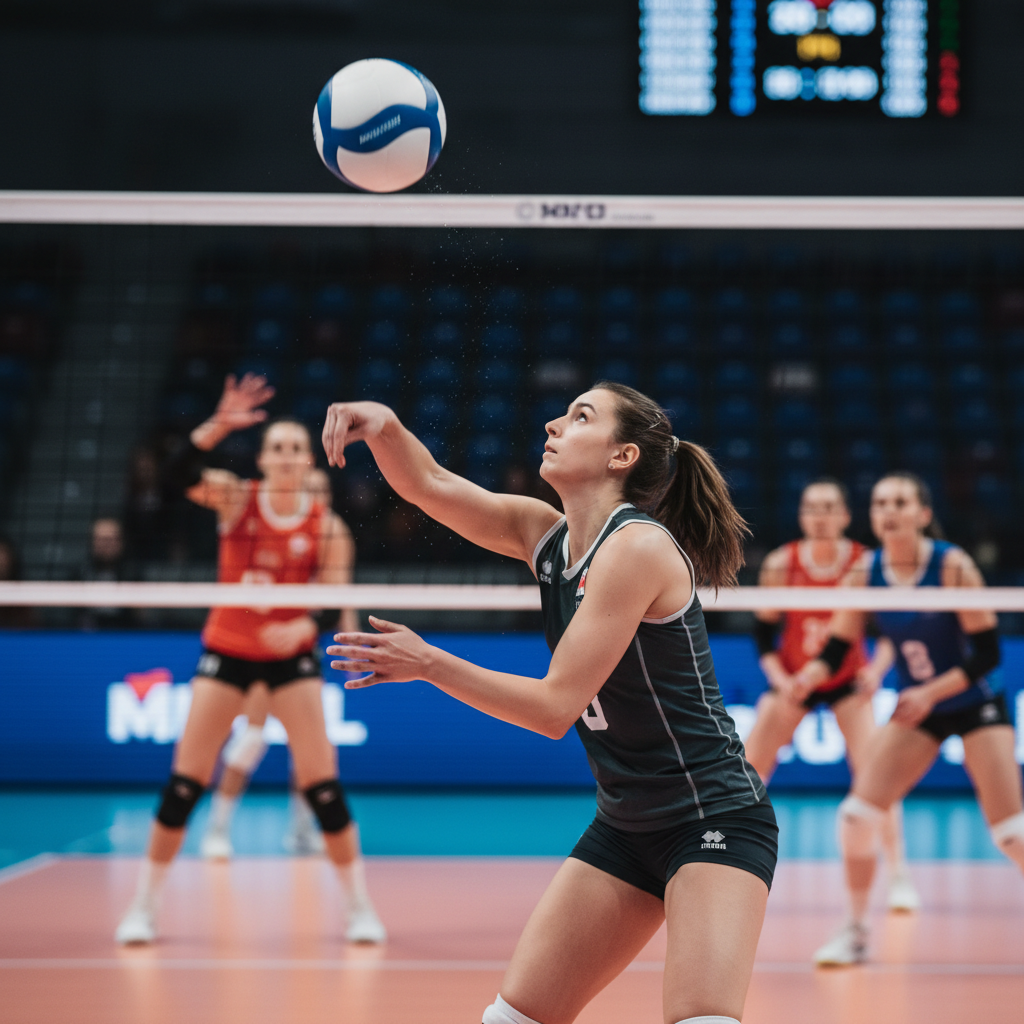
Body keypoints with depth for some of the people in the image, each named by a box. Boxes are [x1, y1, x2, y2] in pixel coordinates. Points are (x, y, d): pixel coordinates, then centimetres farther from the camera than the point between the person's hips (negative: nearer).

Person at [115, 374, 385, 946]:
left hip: (292, 657, 0)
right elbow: (186, 474, -26)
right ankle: (143, 909, 10)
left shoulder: (326, 528, -8)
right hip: (226, 651, 0)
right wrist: (220, 425, -41)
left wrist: (301, 627, -31)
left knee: (323, 786, -6)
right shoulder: (236, 500, -7)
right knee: (184, 784, -2)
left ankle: (361, 909, 7)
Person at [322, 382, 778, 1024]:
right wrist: (385, 426, -17)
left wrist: (427, 664, -15)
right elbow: (428, 484, 4)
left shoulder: (638, 546, -19)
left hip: (715, 819, -8)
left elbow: (556, 707, -21)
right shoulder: (547, 535, 5)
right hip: (625, 824, 8)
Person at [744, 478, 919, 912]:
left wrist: (877, 668, -22)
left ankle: (899, 878, -9)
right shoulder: (781, 564, -15)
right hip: (793, 680, 1)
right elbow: (763, 631, -6)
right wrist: (780, 679, -20)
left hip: (847, 681, -1)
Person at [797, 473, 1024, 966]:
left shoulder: (953, 565, -20)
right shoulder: (864, 573, -8)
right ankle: (855, 931, 7)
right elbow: (836, 648, -4)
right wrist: (813, 673, -25)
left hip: (976, 704, -4)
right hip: (915, 709, 4)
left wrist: (931, 693, -27)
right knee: (857, 814, -9)